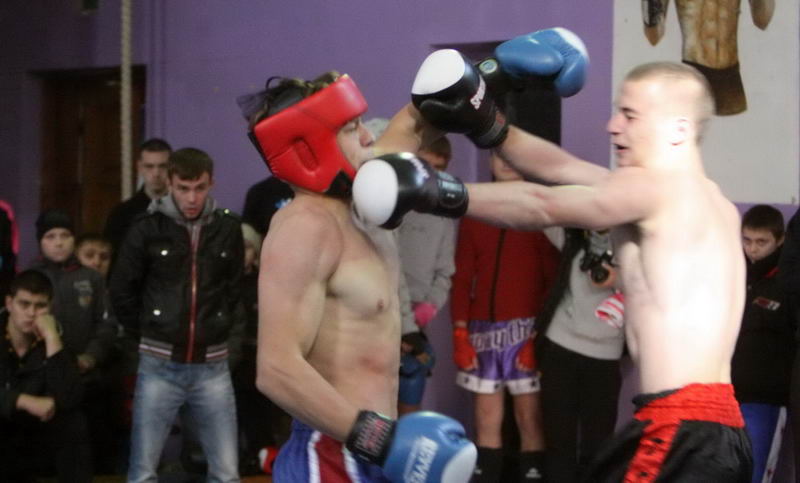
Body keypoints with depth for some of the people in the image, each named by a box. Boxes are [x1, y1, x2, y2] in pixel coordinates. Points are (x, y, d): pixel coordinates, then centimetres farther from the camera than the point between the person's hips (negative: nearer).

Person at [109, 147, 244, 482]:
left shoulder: (228, 228, 1)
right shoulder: (147, 228, -4)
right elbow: (122, 292, 5)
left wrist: (216, 330, 10)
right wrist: (150, 334, 9)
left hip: (212, 367, 2)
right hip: (159, 366, -1)